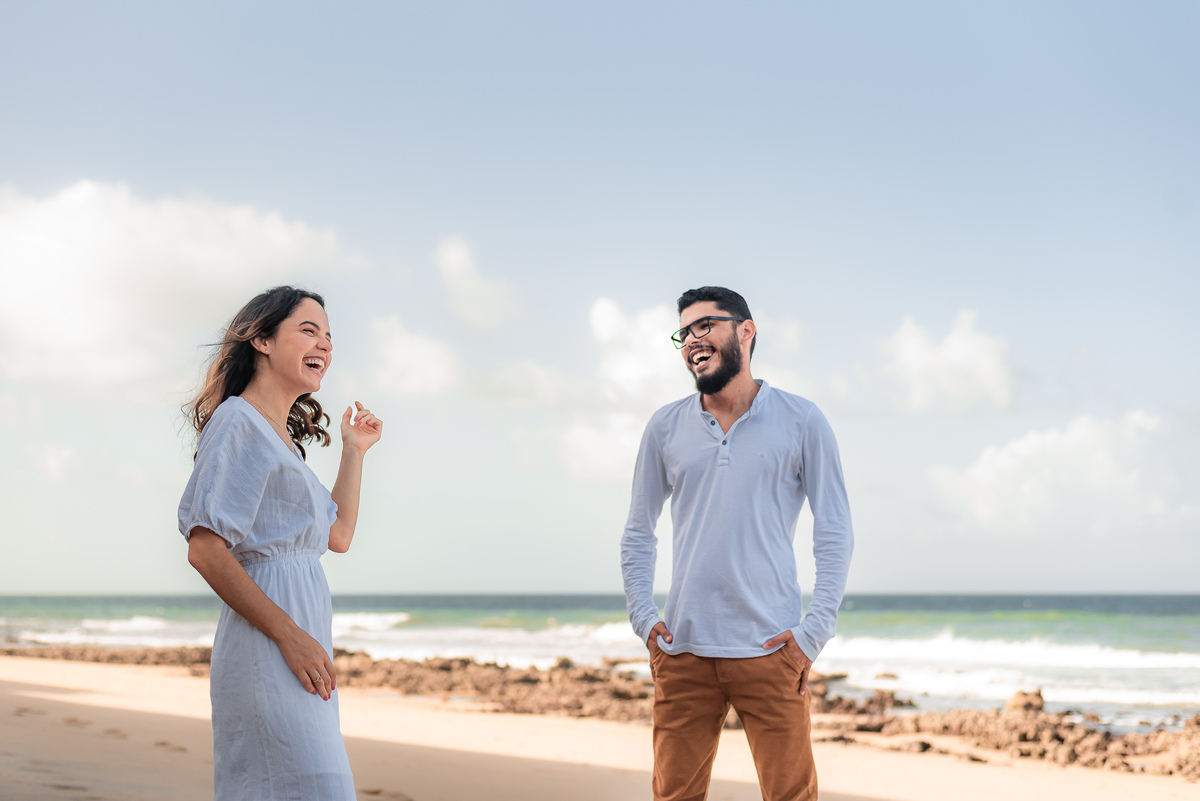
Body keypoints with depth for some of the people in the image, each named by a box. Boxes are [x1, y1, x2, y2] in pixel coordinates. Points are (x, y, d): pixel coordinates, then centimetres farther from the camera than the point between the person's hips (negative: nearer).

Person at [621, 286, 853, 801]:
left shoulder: (800, 422, 3)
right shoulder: (665, 428, 9)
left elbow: (835, 535, 3)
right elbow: (638, 534, 16)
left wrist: (814, 632, -5)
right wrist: (643, 619, 4)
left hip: (769, 650, -2)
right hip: (683, 652, 2)